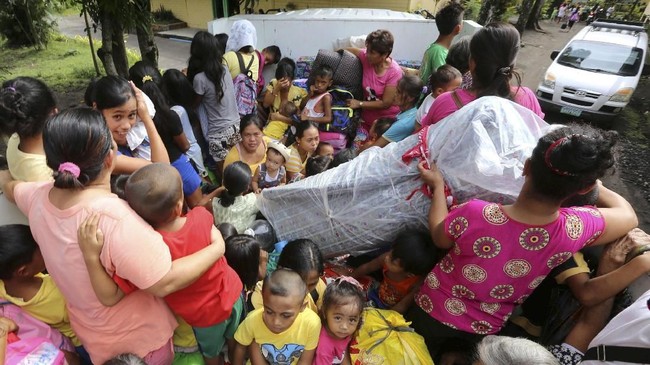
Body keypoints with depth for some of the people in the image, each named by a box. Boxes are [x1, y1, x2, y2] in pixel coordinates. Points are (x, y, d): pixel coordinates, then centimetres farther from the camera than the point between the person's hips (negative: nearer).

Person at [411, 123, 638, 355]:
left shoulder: (475, 214, -35)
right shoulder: (577, 229, -27)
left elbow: (440, 239, -10)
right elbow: (628, 215, -2)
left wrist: (437, 186, 2)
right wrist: (587, 177, 11)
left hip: (431, 315, -1)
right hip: (481, 332, 2)